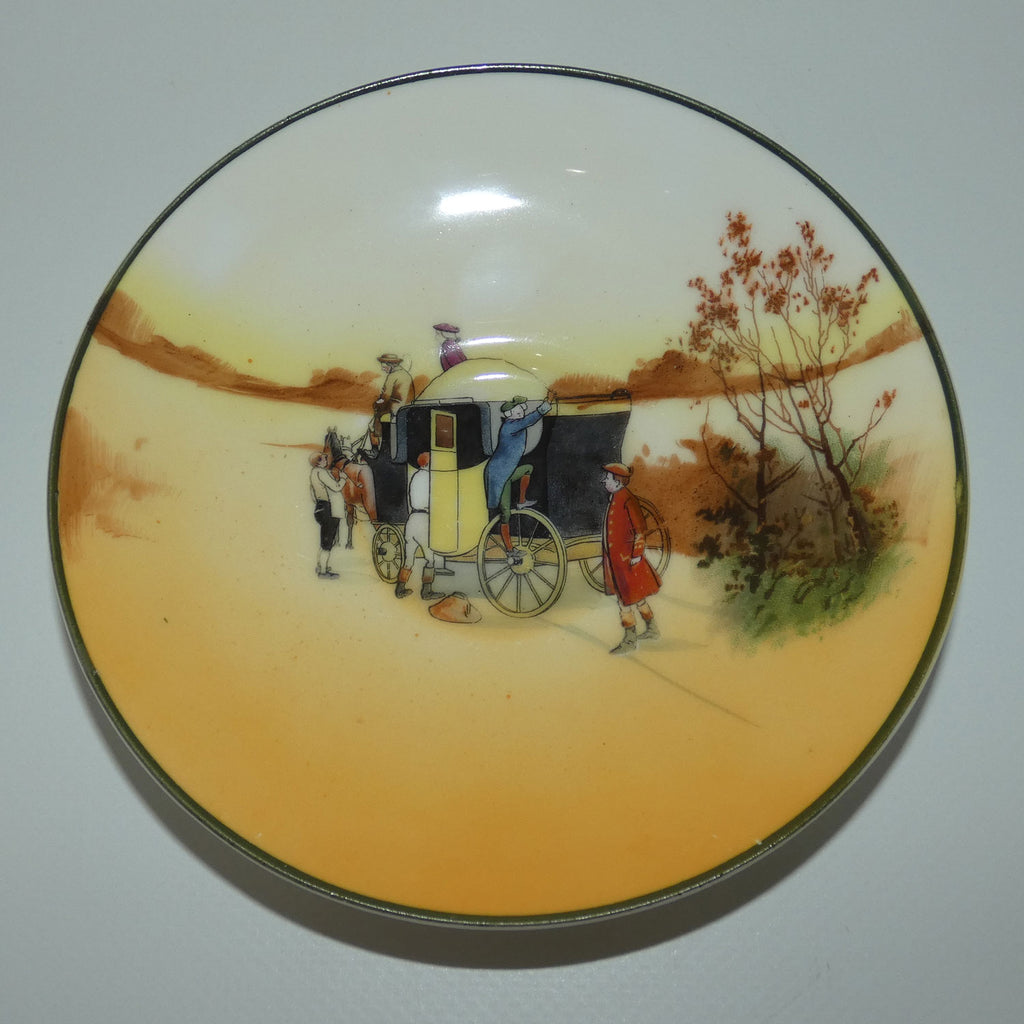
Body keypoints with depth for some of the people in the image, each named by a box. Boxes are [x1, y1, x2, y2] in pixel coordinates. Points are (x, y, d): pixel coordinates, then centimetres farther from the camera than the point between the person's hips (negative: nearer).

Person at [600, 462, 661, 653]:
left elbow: (639, 529, -17)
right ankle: (652, 630, 31)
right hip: (614, 557, 9)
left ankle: (629, 641, 4)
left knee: (627, 600, -3)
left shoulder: (627, 500, -17)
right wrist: (605, 554, 21)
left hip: (626, 557, -9)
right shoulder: (614, 498, 10)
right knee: (636, 596, 18)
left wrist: (637, 554, -18)